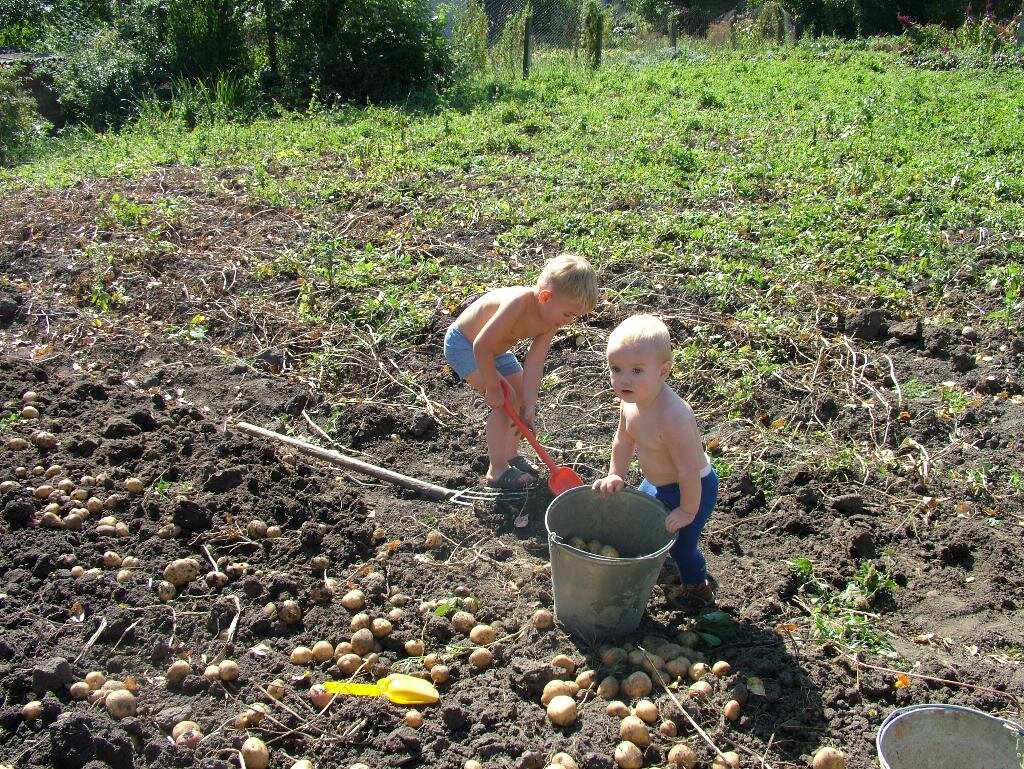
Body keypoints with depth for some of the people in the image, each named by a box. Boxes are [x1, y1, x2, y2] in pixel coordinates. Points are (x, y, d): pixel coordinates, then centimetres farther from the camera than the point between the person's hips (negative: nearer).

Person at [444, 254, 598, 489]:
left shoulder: (550, 320, -14)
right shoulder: (518, 303, -39)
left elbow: (533, 364, -16)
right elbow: (481, 346, -37)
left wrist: (528, 406, -24)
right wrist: (493, 387, -26)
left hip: (494, 347, 9)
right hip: (463, 344, -8)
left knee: (522, 395, 12)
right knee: (504, 401, -16)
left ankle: (510, 455, 29)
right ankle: (497, 470, -5)